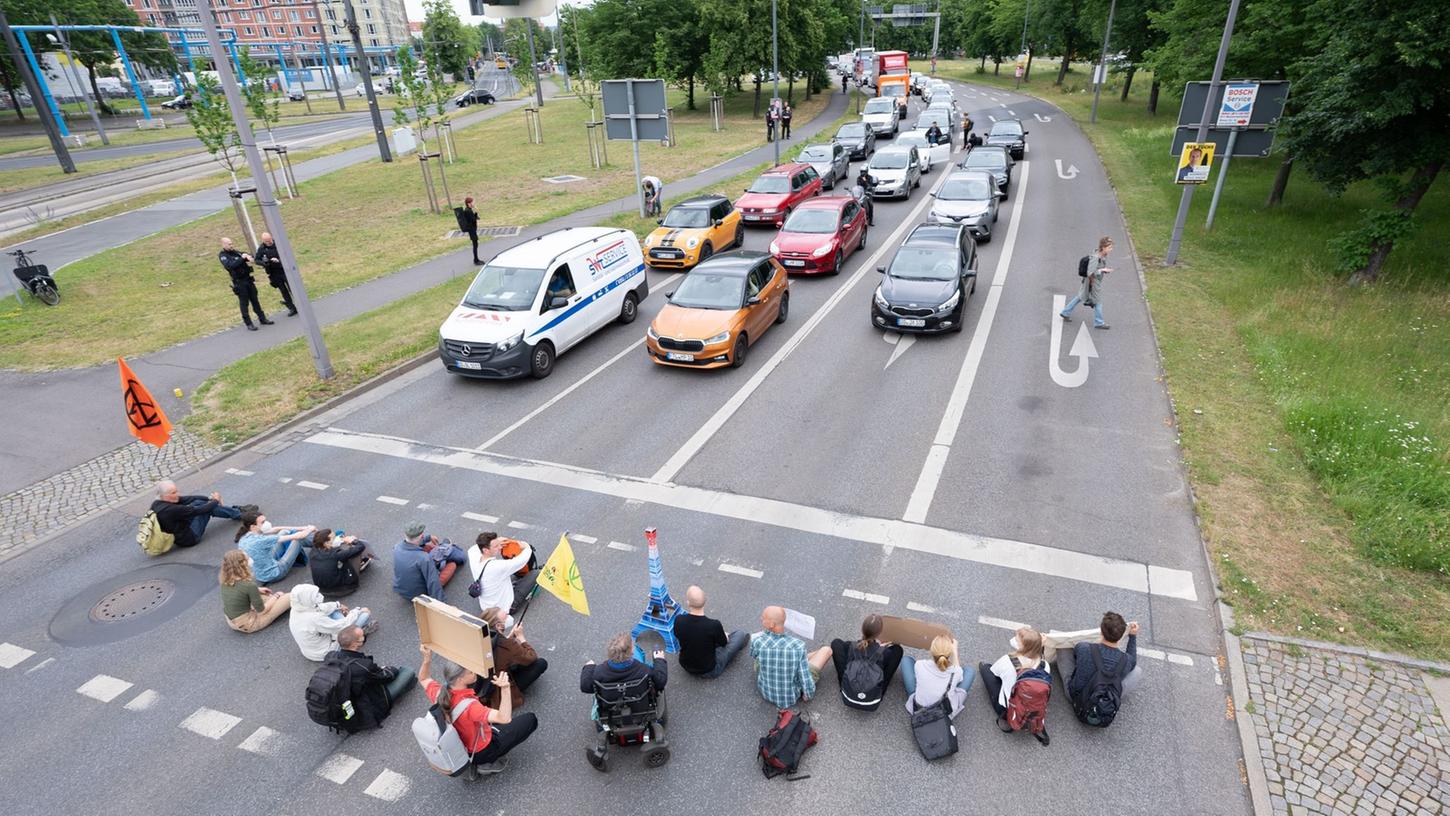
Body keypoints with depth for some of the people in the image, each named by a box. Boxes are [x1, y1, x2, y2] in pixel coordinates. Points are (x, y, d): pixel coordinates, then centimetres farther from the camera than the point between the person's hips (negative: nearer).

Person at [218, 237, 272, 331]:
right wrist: (242, 258, -22)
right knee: (244, 303, -1)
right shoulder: (222, 256, -6)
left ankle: (262, 319, 20)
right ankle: (249, 324, 4)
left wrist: (248, 256, -9)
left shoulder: (235, 251, 10)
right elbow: (230, 266, -22)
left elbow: (246, 255, 15)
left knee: (255, 300, 11)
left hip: (248, 279, 5)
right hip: (239, 282, -5)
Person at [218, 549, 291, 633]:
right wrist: (276, 596, 1)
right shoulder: (249, 584, -27)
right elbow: (261, 610, -15)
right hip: (248, 624, -8)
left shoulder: (225, 581, -8)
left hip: (231, 622, 8)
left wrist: (257, 590, 14)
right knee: (289, 597, -5)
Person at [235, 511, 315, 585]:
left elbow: (275, 530, 3)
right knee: (298, 538, 1)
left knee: (285, 532, 13)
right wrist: (310, 529, -5)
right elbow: (297, 537, -25)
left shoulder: (243, 538, -7)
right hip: (273, 575, -8)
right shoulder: (261, 540, -33)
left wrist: (300, 528, 6)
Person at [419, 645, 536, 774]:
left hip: (460, 746, 6)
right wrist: (505, 689, -61)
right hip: (481, 752, -6)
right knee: (530, 720, 0)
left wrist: (427, 658, -13)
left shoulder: (439, 694, -21)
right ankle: (488, 764, 4)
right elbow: (504, 718, -51)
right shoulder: (468, 705, -41)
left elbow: (424, 679, 3)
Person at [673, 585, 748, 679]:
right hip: (709, 672, -3)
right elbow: (723, 643, -10)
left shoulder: (678, 620, -23)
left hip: (685, 666, 3)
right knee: (740, 634, 15)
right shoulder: (714, 625, -32)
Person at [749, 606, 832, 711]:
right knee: (826, 649, 14)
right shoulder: (798, 646, -33)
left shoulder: (757, 641, -29)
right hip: (792, 696, -1)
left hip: (765, 692, 2)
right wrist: (808, 695, -4)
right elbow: (808, 686, -26)